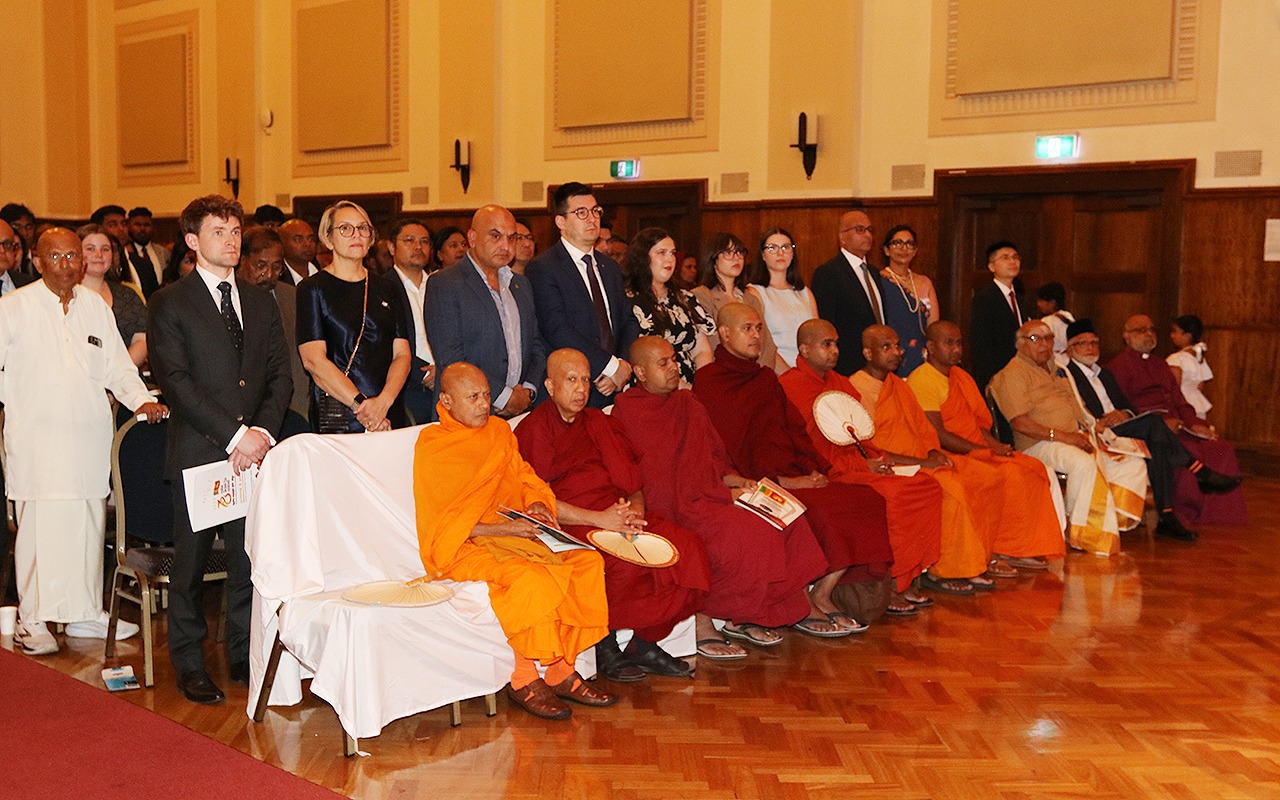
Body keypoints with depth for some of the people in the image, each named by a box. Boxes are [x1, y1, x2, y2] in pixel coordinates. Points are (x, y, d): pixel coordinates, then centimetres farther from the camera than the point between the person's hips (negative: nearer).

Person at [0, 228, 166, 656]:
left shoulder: (97, 307, 13)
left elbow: (117, 365, 12)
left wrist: (141, 399, -2)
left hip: (89, 435, 4)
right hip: (36, 437, -4)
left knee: (89, 525, 7)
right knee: (39, 526, -6)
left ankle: (85, 613, 19)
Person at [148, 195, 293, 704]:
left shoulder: (261, 303, 16)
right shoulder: (169, 304, 1)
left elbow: (280, 376, 11)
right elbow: (174, 382, -9)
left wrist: (262, 431, -6)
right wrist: (233, 434, -14)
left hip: (255, 451, 4)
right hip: (198, 453, -4)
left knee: (251, 560, 6)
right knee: (190, 564, 4)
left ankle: (244, 657, 20)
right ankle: (190, 665, 18)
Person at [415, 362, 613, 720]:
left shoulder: (499, 431, 13)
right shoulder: (432, 447, -7)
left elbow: (525, 478, 19)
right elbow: (443, 526, -12)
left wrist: (536, 504, -5)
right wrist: (504, 529, -21)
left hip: (515, 536, 7)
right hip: (462, 549, -7)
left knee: (587, 560, -14)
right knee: (530, 577, -33)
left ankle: (563, 670, -8)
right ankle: (522, 680, -14)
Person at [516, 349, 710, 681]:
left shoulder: (599, 423, 21)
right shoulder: (534, 429, 1)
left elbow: (633, 482, 18)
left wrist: (635, 509, -6)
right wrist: (599, 519, -18)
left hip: (618, 514, 6)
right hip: (571, 524, -6)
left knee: (686, 547, -17)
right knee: (627, 560, -32)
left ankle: (645, 643, -6)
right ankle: (605, 649, -9)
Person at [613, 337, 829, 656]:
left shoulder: (687, 402, 20)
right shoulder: (628, 413, -5)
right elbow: (656, 479, -11)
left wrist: (732, 479, -1)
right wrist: (723, 493, -15)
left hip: (710, 493, 8)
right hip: (670, 505, -8)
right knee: (739, 531, -30)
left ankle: (742, 617, -4)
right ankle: (702, 627, -17)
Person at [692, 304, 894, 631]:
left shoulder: (766, 378, 23)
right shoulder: (708, 381, -1)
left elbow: (794, 430, 20)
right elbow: (725, 447, -9)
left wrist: (813, 469, 0)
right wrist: (780, 482, -14)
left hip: (794, 476, 7)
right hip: (752, 484, -7)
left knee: (867, 501, -12)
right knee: (814, 512, -31)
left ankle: (822, 596, -8)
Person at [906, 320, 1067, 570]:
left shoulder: (962, 377, 19)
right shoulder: (921, 380, -11)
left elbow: (979, 421, 19)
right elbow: (938, 435, -17)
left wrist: (994, 444, -2)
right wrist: (983, 450, -14)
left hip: (979, 451, 9)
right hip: (950, 458, -9)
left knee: (1036, 472, -8)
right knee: (1009, 476, -27)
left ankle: (1024, 549, -7)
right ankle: (997, 552, -14)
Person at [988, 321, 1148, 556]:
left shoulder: (1056, 369, 24)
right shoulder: (1014, 373, -5)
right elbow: (1020, 423, -16)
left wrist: (1084, 432, 5)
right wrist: (1061, 436, -21)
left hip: (1076, 438, 9)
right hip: (1038, 444, -9)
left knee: (1133, 464, -4)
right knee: (1084, 463, -36)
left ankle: (1117, 522, -8)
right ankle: (1077, 529, -20)